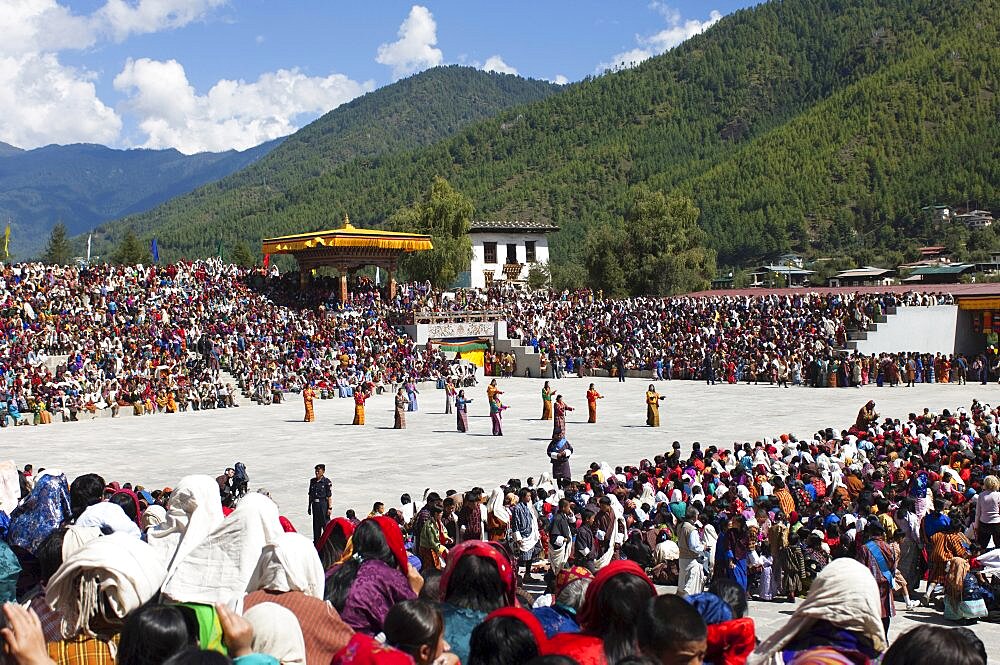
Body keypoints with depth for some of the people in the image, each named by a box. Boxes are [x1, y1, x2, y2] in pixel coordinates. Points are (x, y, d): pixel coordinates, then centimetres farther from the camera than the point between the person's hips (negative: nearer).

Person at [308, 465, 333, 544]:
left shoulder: (327, 482, -6)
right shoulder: (312, 481, 11)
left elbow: (330, 496, -9)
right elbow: (310, 495, 17)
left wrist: (330, 508, -14)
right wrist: (309, 507, 17)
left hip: (323, 504, -6)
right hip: (315, 505, 6)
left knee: (325, 523, -4)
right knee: (316, 524, 10)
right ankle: (316, 541, 17)